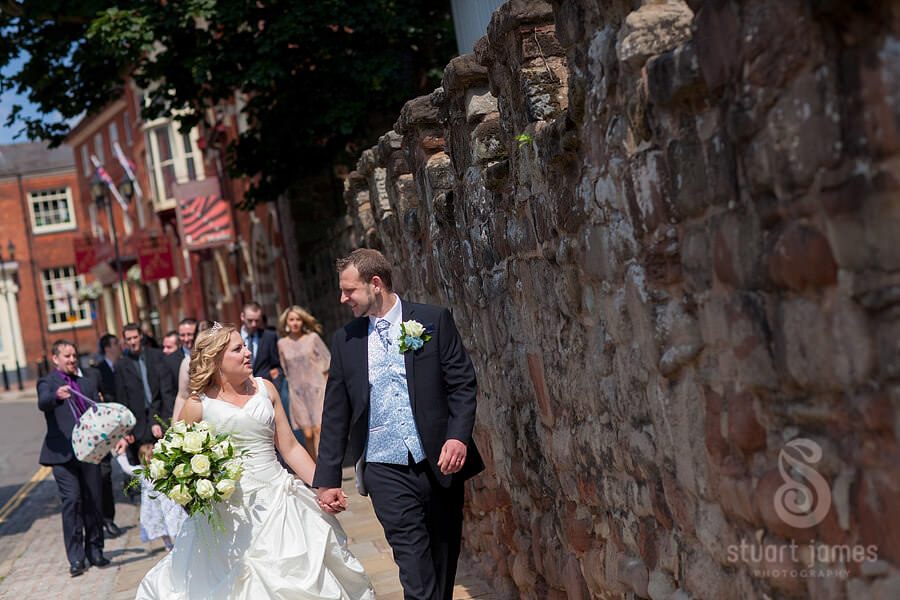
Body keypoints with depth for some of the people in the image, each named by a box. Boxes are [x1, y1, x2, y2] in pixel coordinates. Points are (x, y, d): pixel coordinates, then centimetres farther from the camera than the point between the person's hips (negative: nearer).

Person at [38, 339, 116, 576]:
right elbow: (43, 403, -20)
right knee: (72, 501, -11)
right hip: (63, 453, -5)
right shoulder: (48, 382, 2)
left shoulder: (87, 383, 18)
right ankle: (76, 558, -7)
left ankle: (95, 552, 17)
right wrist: (57, 395, -42)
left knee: (93, 501, 7)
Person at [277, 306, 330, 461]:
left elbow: (327, 361, 4)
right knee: (308, 435, -2)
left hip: (317, 389, -2)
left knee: (319, 430, -14)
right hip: (297, 393, 2)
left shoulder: (312, 338, 1)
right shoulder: (282, 343, 7)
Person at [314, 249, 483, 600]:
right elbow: (335, 414, 10)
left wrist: (459, 437, -16)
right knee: (414, 560, -8)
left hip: (440, 462, 0)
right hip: (386, 469, 1)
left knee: (444, 558, 10)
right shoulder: (345, 340, 8)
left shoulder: (434, 320, 1)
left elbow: (463, 384, -1)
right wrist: (327, 479, 8)